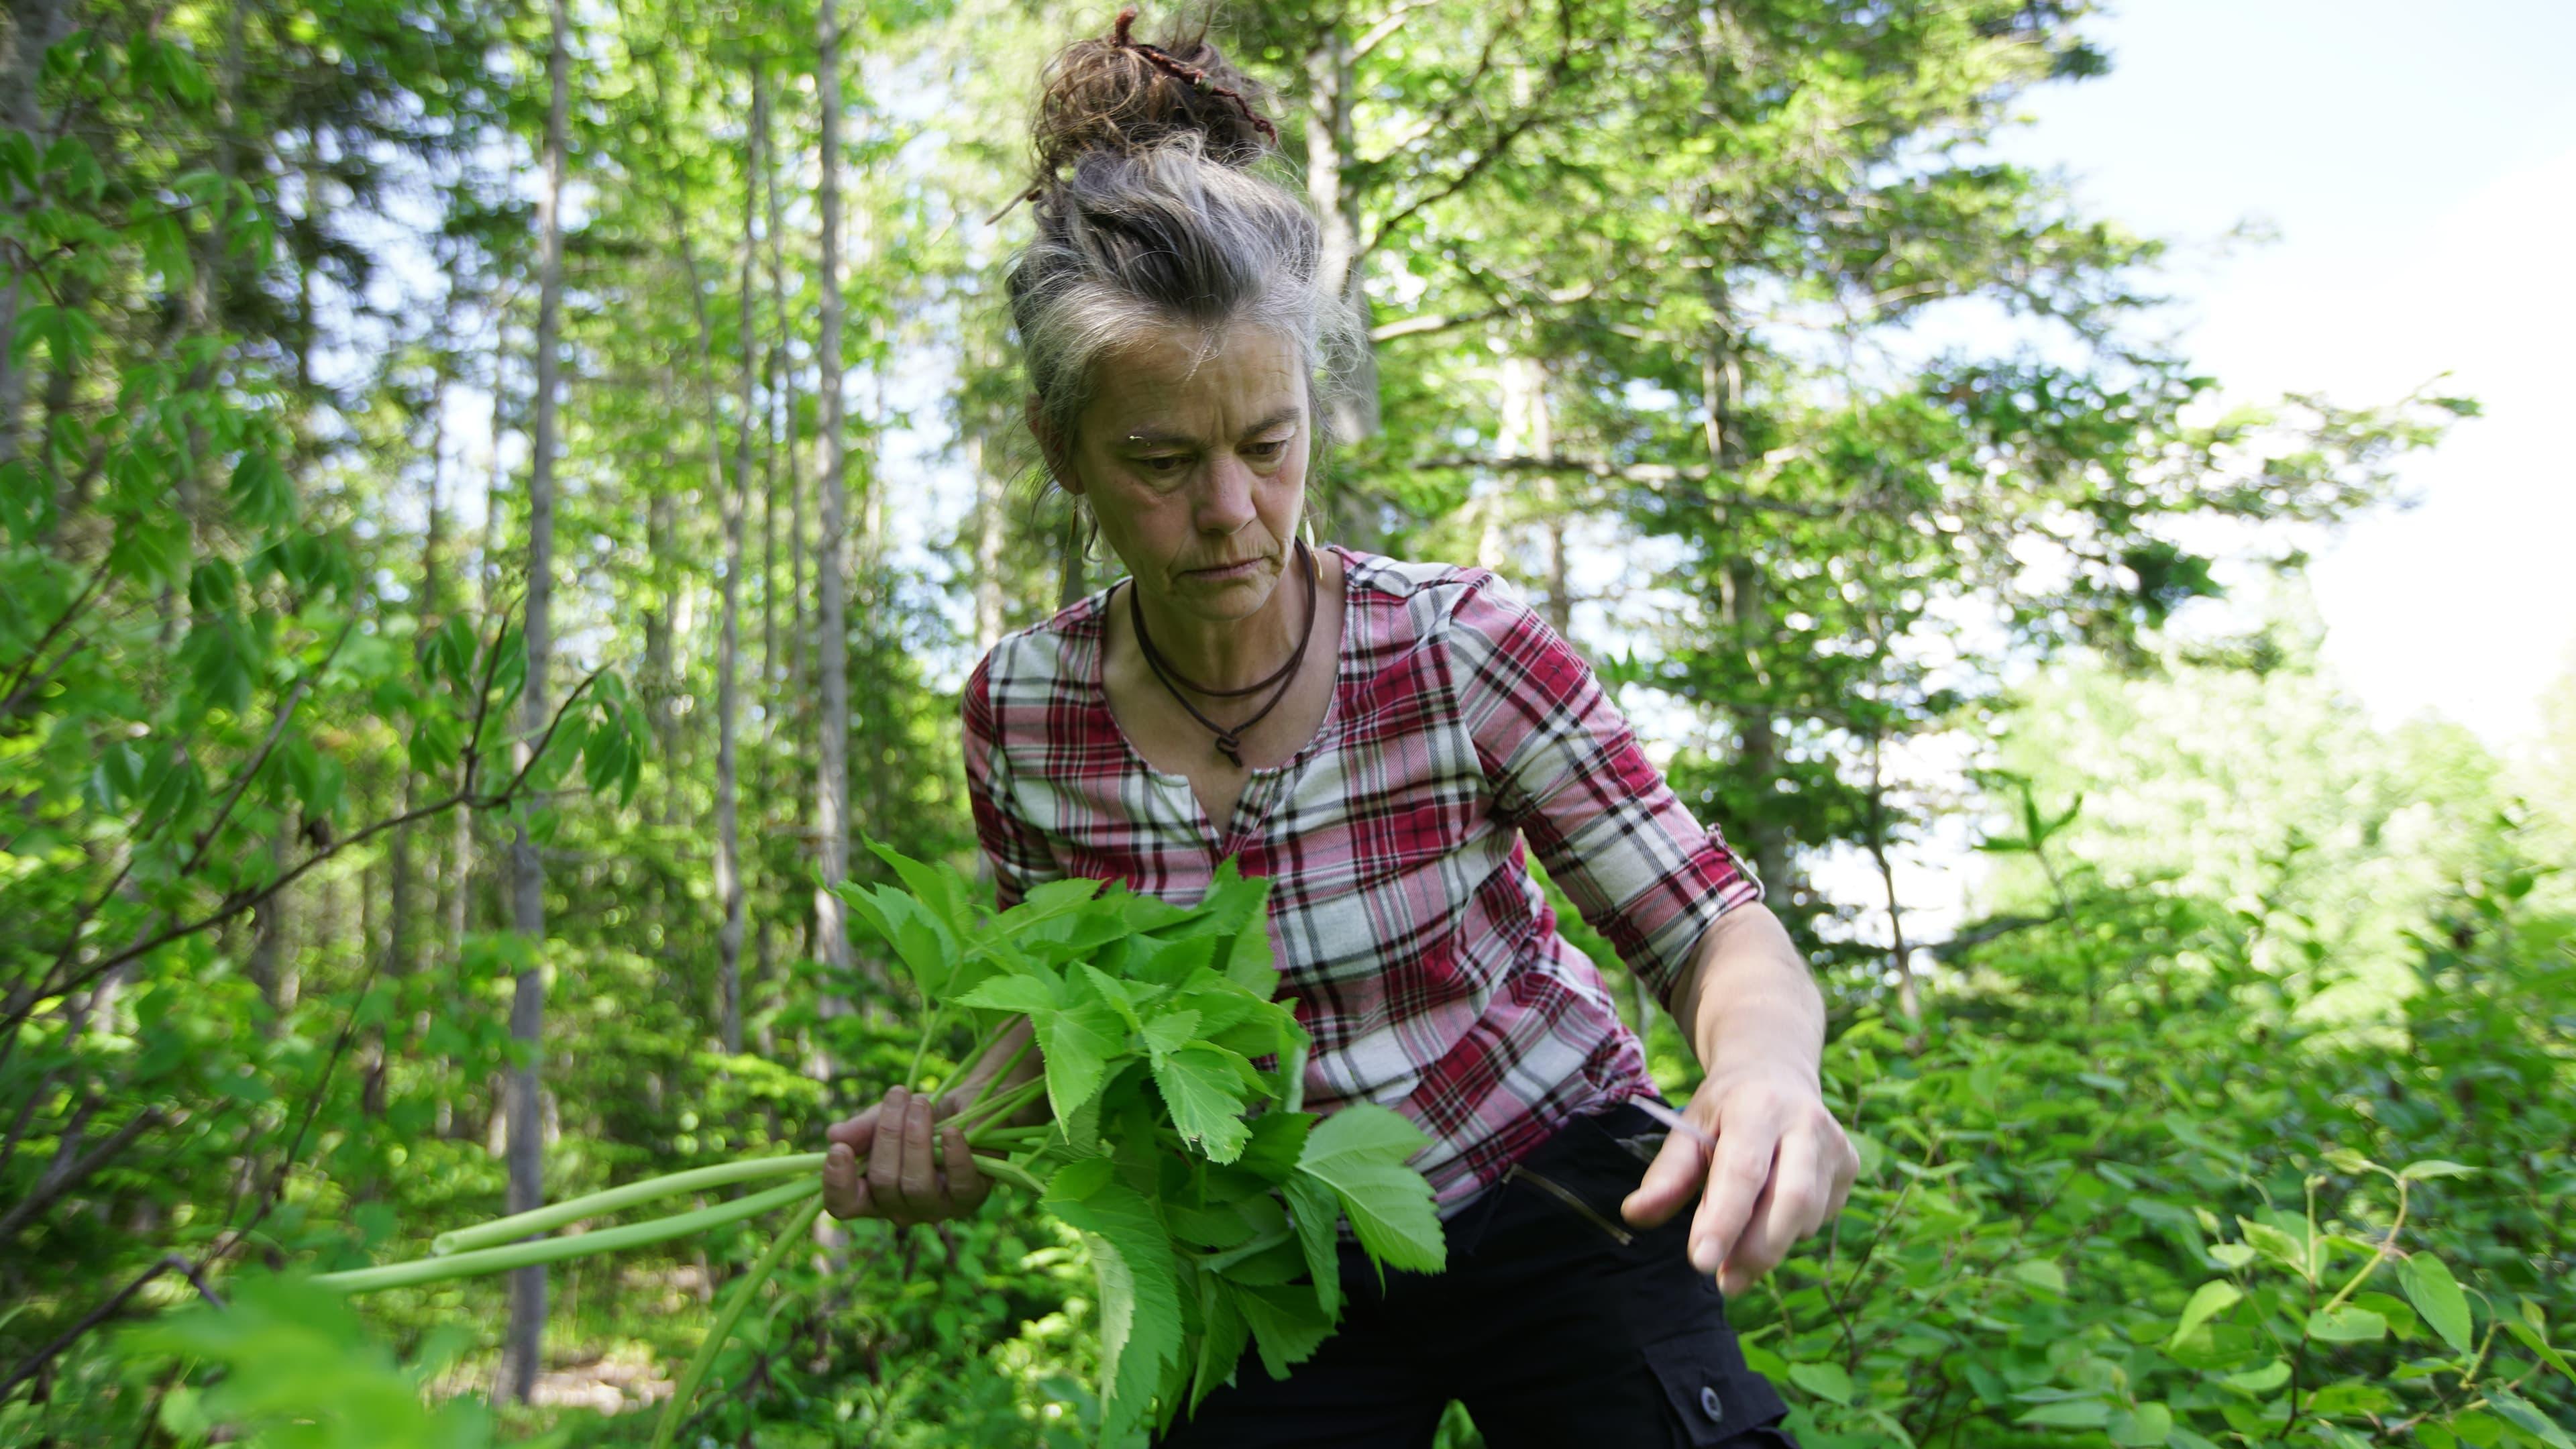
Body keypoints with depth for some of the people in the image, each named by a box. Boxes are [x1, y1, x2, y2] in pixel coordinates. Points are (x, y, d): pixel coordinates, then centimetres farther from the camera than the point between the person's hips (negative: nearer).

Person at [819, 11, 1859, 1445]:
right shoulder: (1021, 712, -14)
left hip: (1554, 1201, -2)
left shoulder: (1459, 651, -22)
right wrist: (962, 1128, -18)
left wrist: (1763, 1066, -41)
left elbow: (1717, 928, -18)